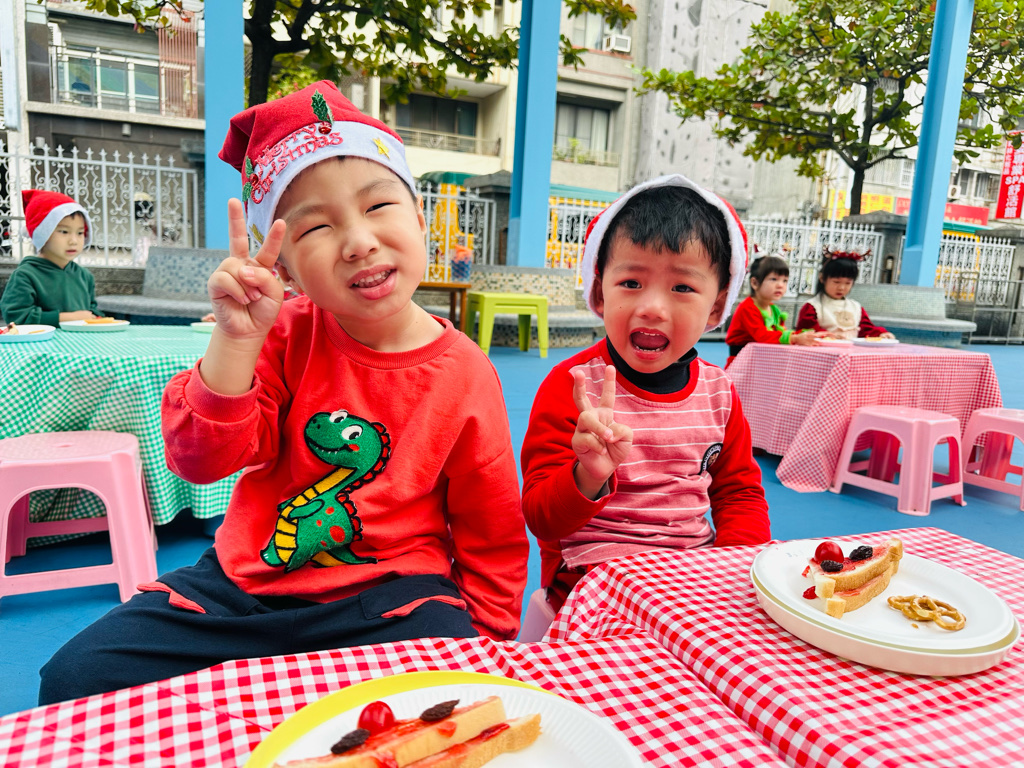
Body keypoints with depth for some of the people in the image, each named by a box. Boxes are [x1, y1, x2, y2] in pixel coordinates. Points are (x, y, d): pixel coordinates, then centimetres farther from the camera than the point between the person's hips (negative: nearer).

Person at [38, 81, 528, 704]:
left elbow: (492, 536, 0)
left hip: (389, 592, -2)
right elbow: (202, 460, -12)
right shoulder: (287, 337, -4)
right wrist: (235, 339, -23)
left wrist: (479, 641, -4)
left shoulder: (465, 374, -9)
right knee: (76, 677, -8)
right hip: (246, 580, 3)